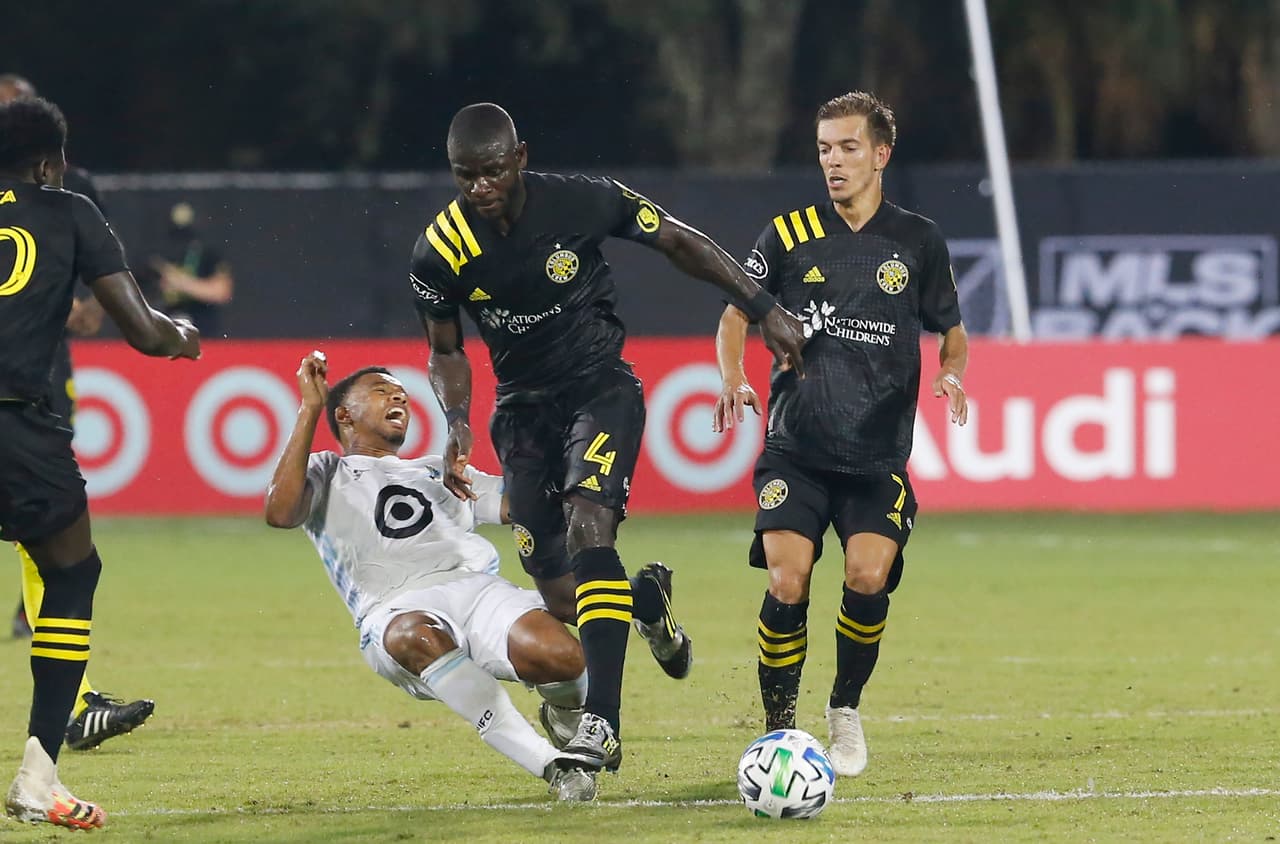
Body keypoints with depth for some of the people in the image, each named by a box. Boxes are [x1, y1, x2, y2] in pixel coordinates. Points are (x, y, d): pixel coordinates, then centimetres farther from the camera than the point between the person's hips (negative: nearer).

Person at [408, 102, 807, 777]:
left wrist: (764, 309, -5)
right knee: (561, 600, -2)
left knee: (588, 523, -29)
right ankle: (647, 598, 36)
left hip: (601, 388, -3)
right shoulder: (440, 252, -11)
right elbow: (445, 352, 5)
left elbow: (679, 242, -3)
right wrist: (457, 424, -14)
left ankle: (600, 723, -35)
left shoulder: (579, 202, -17)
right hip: (523, 408, 3)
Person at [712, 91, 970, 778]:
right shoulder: (790, 235, 5)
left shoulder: (918, 242, 7)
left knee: (869, 578, -18)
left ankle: (846, 711, 8)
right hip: (794, 447, 0)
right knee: (787, 584, -15)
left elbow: (951, 331, 18)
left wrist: (951, 373, -5)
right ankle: (779, 728, 2)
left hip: (878, 453, 0)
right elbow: (735, 313, 11)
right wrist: (733, 380, -8)